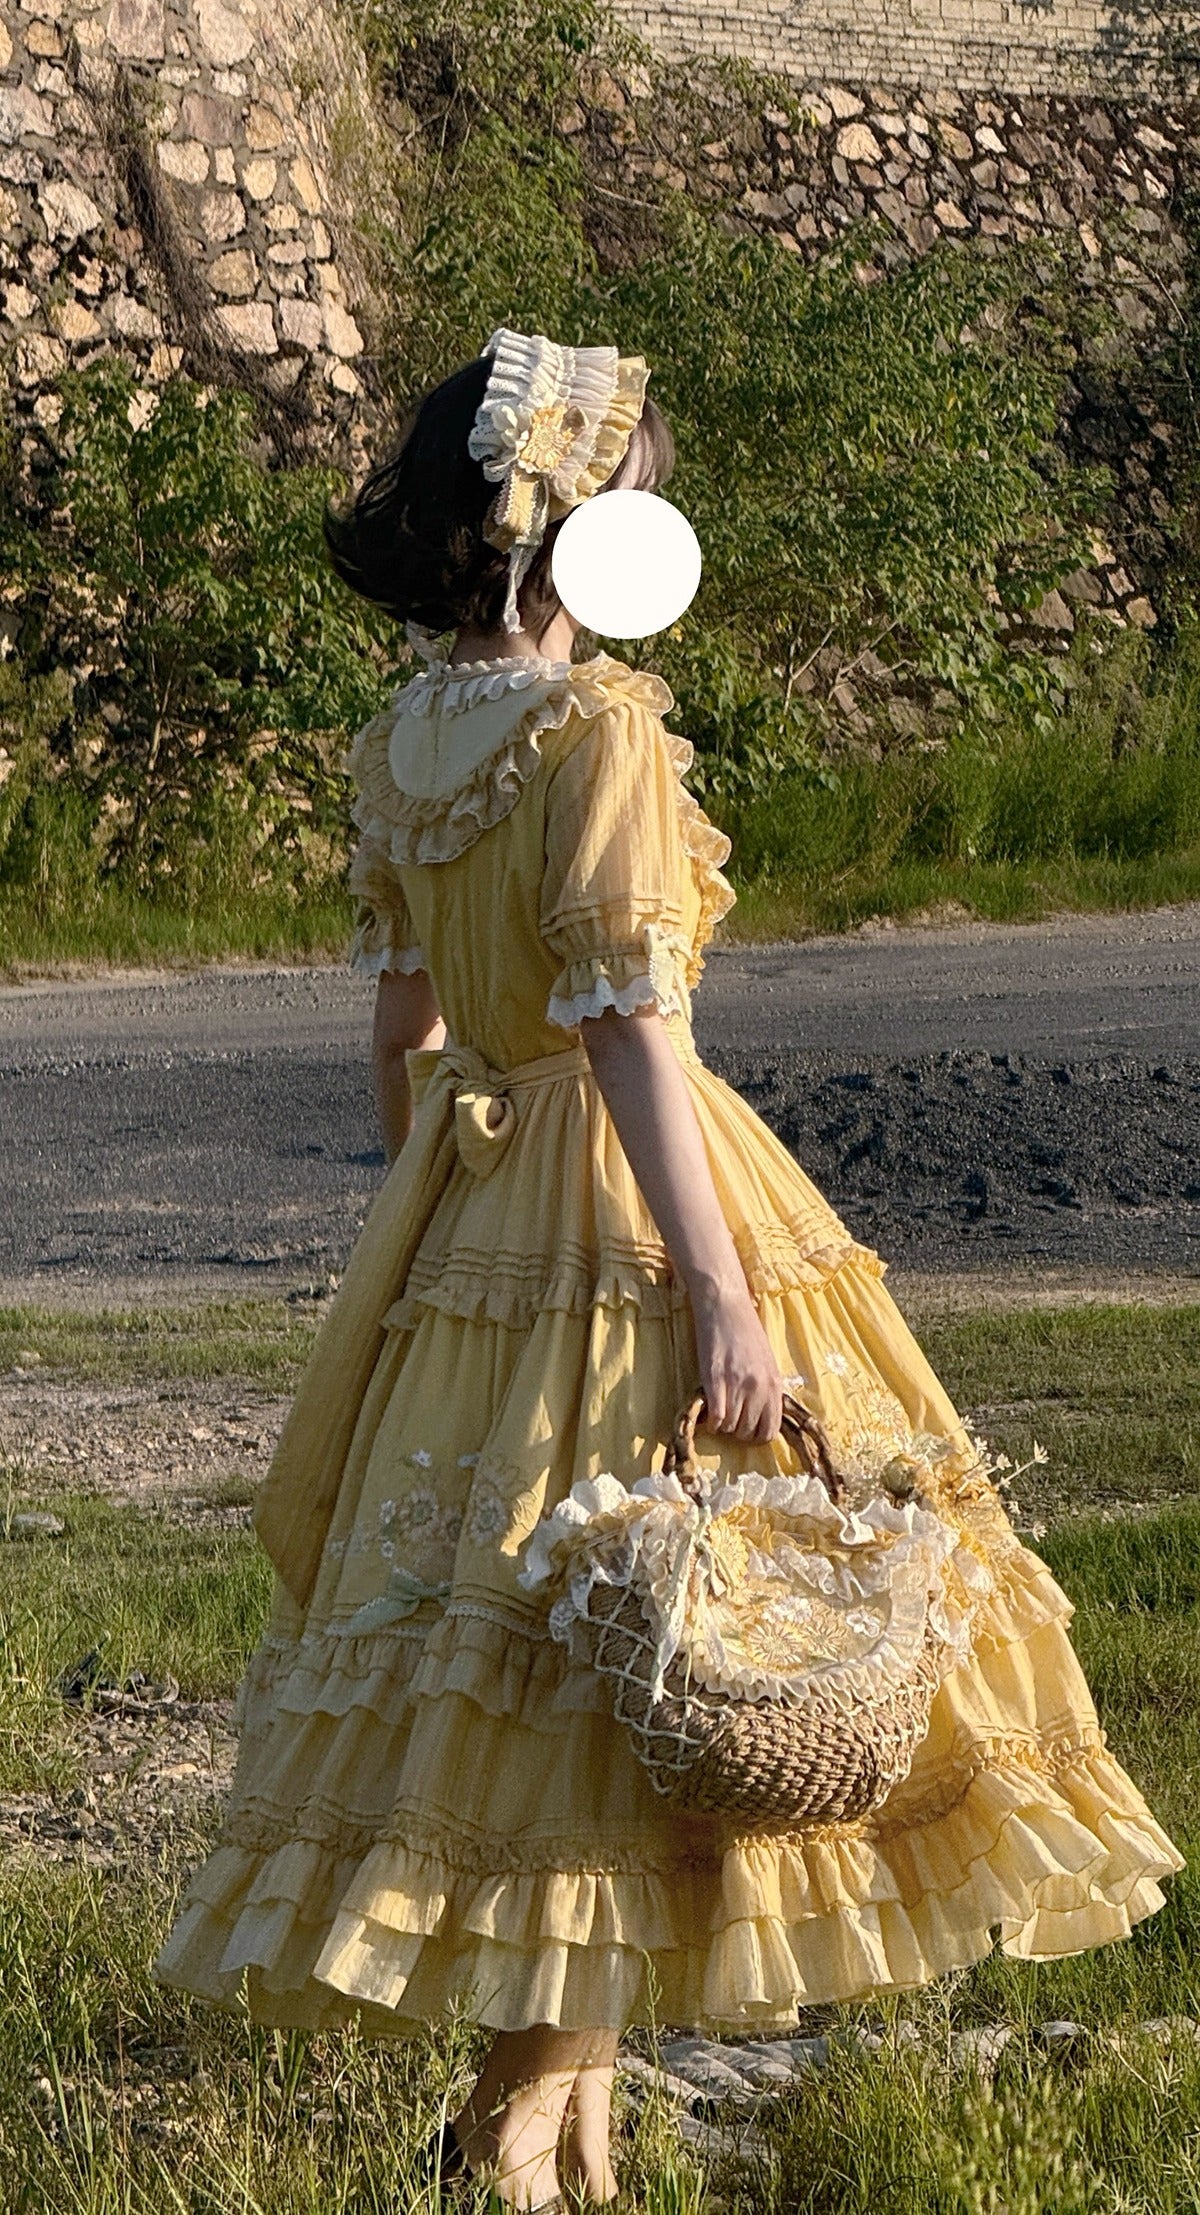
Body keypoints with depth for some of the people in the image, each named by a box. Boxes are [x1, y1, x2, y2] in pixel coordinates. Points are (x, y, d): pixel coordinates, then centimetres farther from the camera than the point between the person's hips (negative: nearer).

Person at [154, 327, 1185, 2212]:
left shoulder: (403, 740, 7)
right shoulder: (603, 733, -17)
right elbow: (632, 1031, -21)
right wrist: (724, 1295, -21)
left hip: (465, 1209, 8)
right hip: (619, 1210, -8)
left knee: (499, 1633, 12)